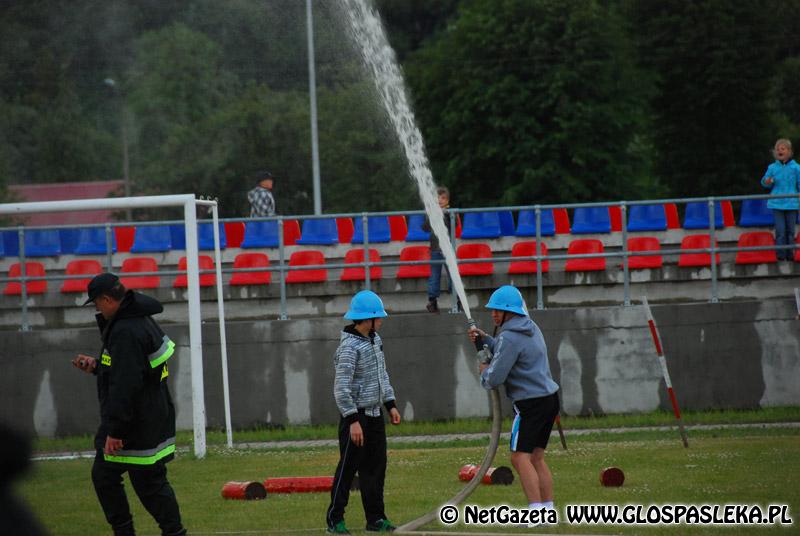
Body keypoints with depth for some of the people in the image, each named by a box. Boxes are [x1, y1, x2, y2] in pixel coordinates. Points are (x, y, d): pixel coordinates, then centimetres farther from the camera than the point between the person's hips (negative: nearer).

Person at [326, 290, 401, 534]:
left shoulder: (375, 340, 10)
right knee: (348, 468, -3)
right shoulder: (349, 347, -19)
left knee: (376, 468, 10)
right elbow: (341, 388, -23)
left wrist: (390, 404, 16)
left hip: (375, 415, 9)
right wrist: (353, 421, -25)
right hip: (356, 416, -9)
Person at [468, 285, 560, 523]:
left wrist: (484, 371, 5)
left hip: (531, 403, -10)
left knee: (520, 457, -11)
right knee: (536, 457, 14)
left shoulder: (510, 337, -16)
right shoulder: (531, 327, 13)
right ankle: (548, 510, 14)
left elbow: (494, 378, -16)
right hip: (549, 398, 10)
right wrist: (484, 339, 18)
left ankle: (536, 512, -18)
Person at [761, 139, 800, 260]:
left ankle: (790, 254, 15)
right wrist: (767, 182, -13)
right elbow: (765, 182, 11)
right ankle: (780, 255, 0)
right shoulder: (772, 167, 3)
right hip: (777, 203, 0)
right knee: (780, 230, -4)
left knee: (790, 230, 7)